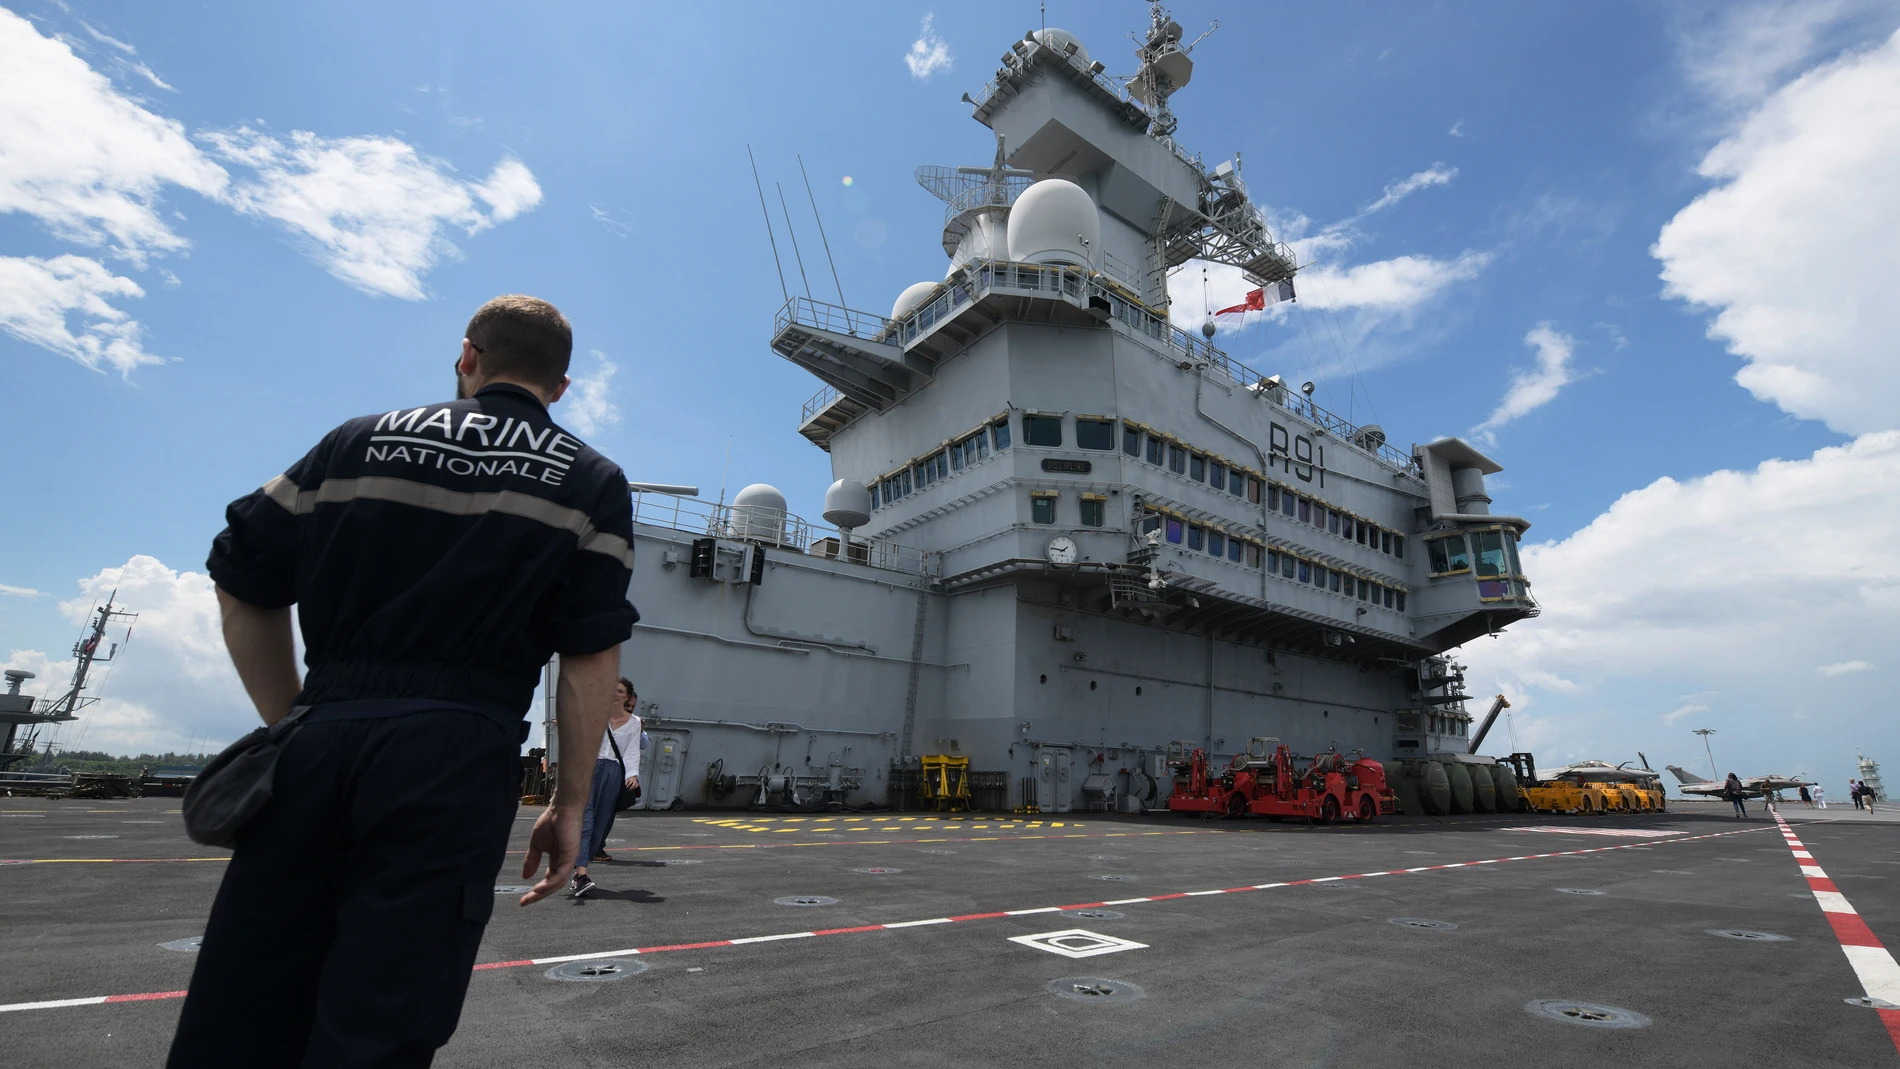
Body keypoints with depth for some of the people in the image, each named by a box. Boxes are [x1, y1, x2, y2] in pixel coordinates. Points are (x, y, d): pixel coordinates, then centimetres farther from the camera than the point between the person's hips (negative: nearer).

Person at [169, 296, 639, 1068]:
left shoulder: (359, 441, 14)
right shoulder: (591, 481, 5)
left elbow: (242, 586, 13)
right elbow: (592, 658, -2)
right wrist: (570, 804, 4)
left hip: (322, 737, 3)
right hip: (457, 753, -3)